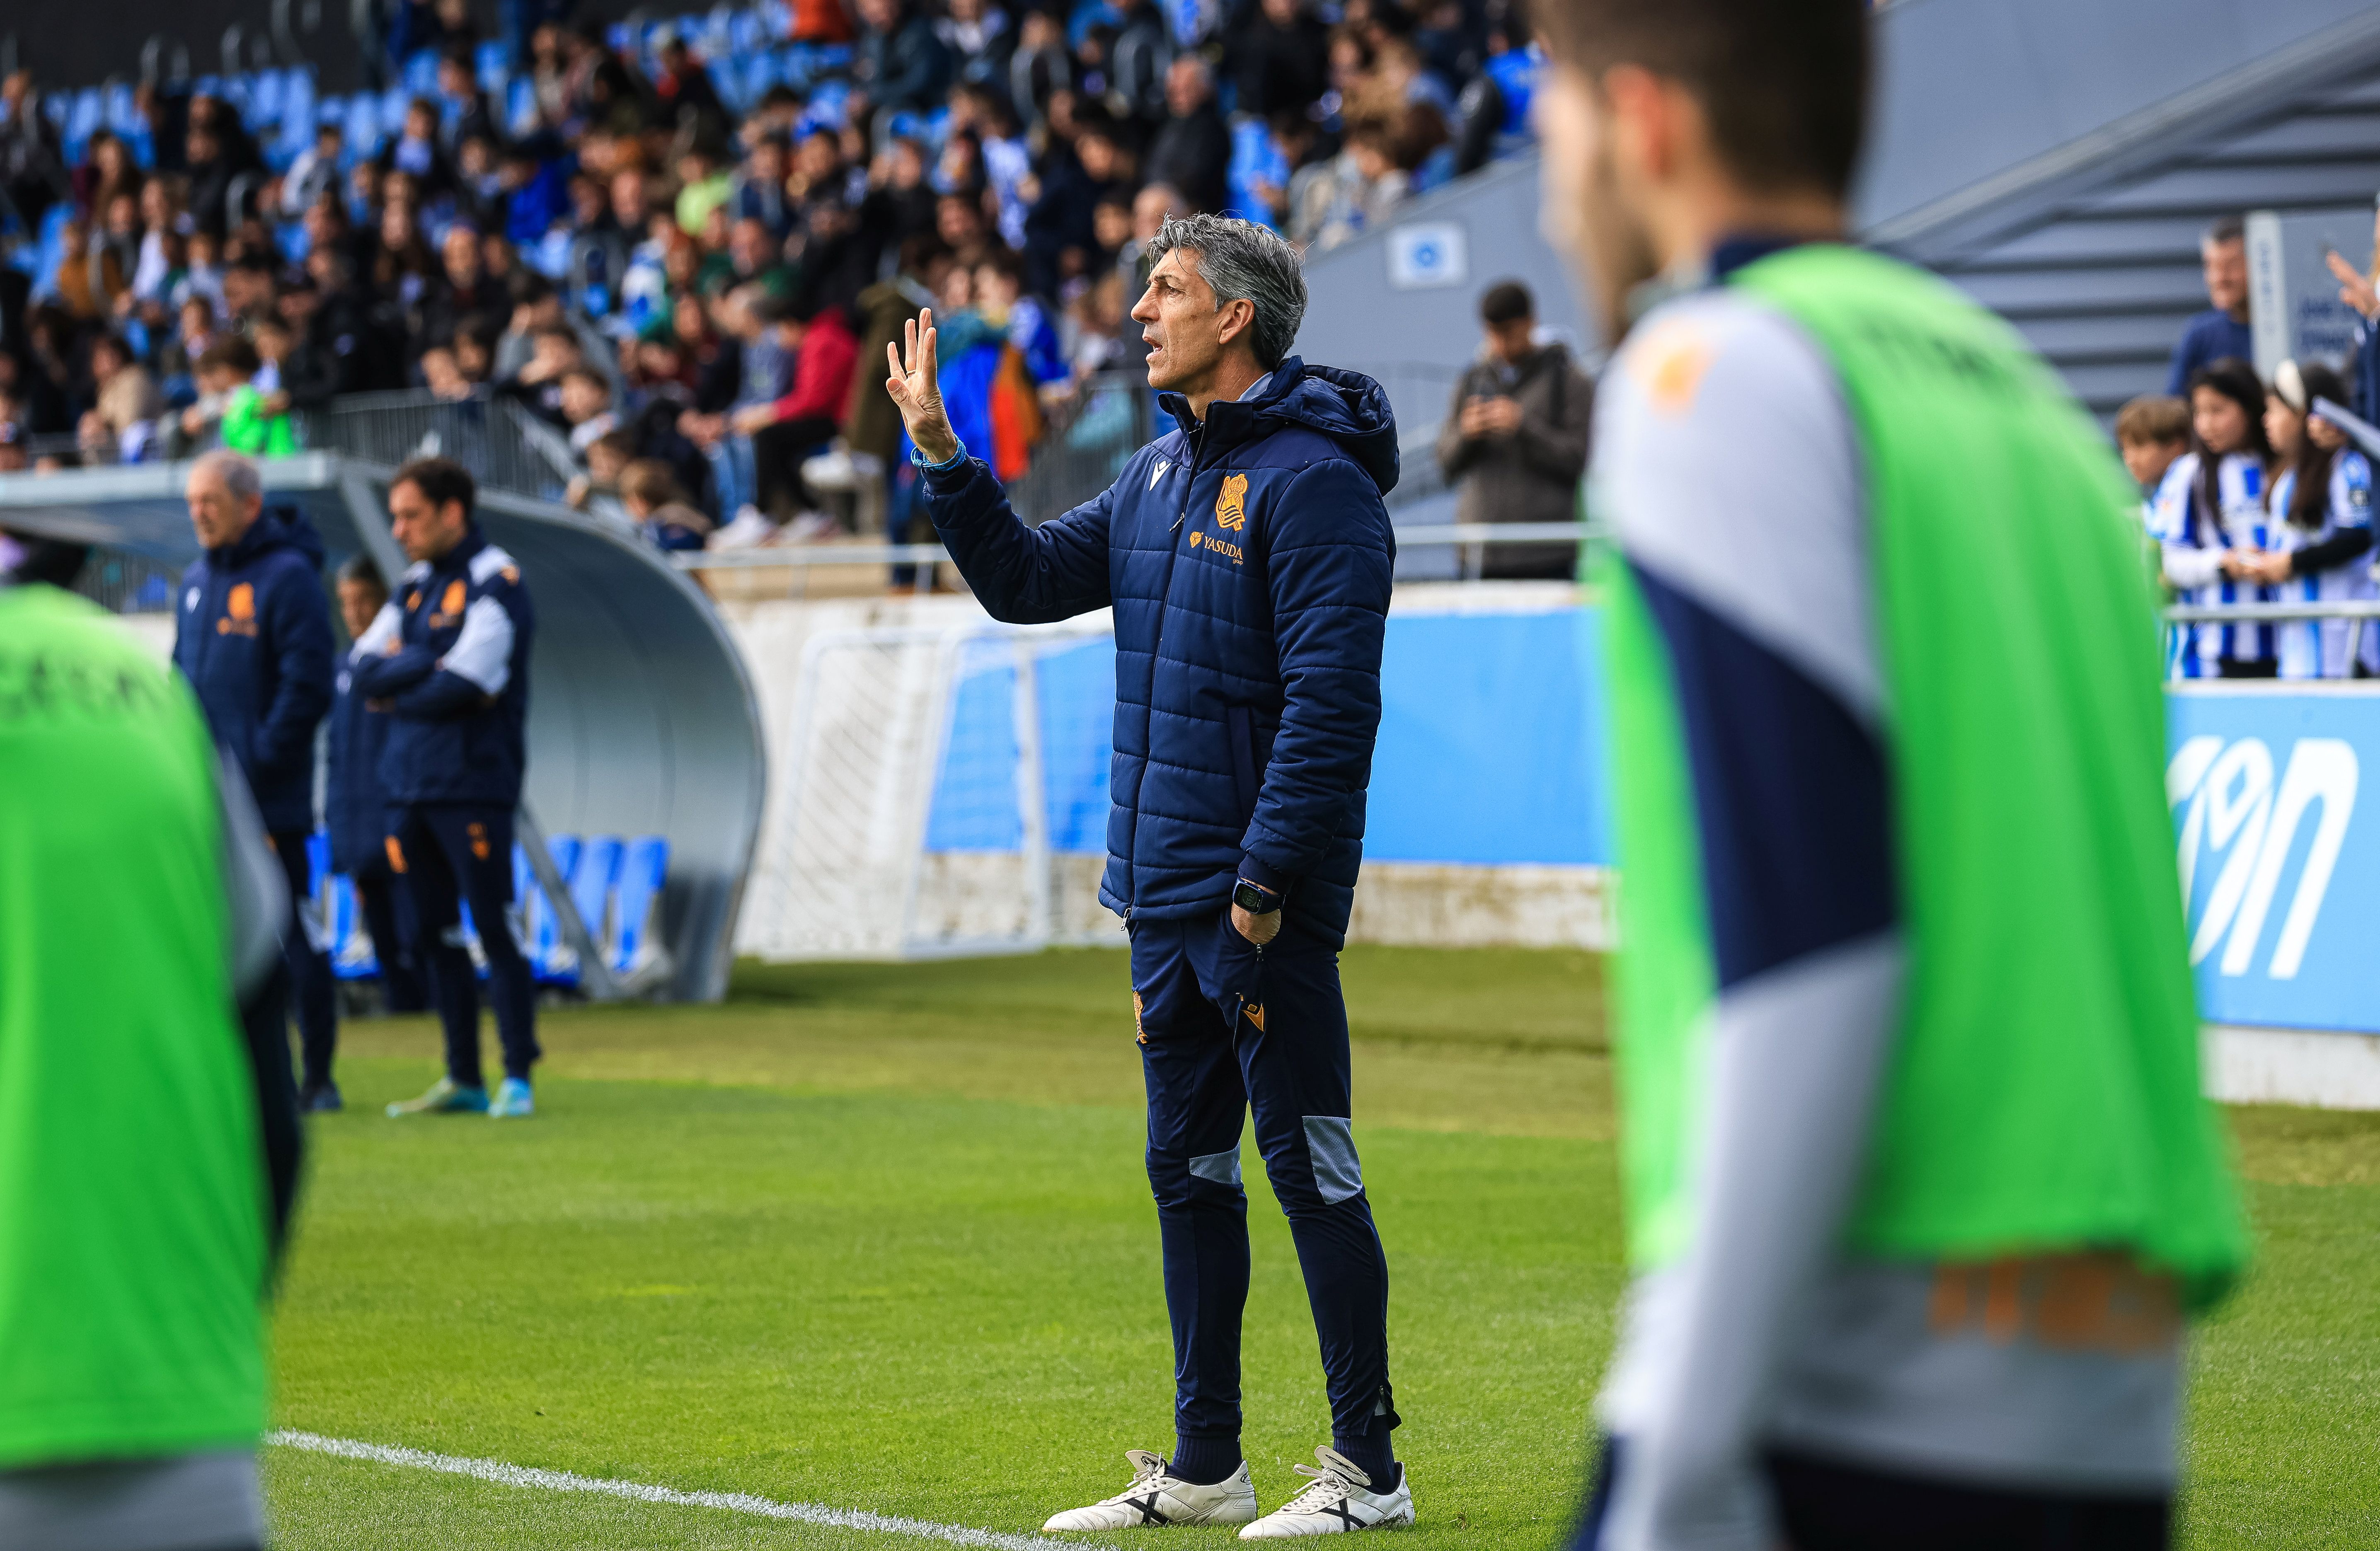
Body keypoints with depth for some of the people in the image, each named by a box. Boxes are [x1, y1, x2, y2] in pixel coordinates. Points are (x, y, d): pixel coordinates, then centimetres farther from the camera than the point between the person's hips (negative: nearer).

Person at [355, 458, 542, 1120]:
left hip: (474, 786, -8)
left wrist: (398, 690, -2)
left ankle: (518, 1078, -3)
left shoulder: (495, 582, -7)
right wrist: (428, 665, -8)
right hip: (410, 786, 8)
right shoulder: (416, 585, 17)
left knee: (495, 933, -7)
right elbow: (363, 668, 8)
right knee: (435, 935, 9)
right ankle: (463, 1079, 15)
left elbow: (464, 683, -18)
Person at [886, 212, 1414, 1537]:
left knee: (1310, 1168, -5)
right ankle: (1204, 1468, 20)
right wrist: (941, 452, 9)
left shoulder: (1310, 482, -14)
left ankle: (1369, 1468, 1)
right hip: (1166, 897, 9)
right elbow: (1028, 580, 19)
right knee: (1189, 1169, 13)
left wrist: (1265, 880, -21)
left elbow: (1328, 705, -19)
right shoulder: (1160, 473, 15)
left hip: (1266, 905, -9)